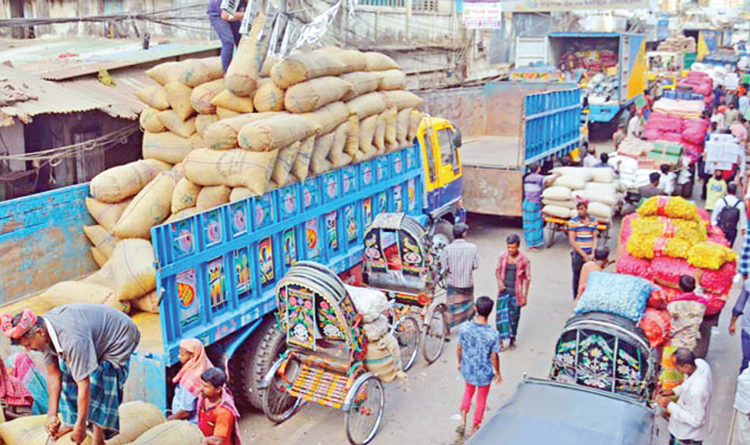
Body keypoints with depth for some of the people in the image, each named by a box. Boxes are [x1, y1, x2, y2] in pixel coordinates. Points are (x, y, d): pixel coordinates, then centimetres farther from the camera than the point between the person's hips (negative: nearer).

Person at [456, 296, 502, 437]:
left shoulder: (465, 327, -20)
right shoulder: (493, 334, -27)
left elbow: (459, 348, -7)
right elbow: (494, 357, -16)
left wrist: (460, 362, 13)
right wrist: (497, 373, 2)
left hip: (467, 370, 3)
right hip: (484, 373, -2)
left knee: (468, 391, 32)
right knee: (481, 400, 21)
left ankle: (463, 421, 25)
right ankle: (475, 428, 37)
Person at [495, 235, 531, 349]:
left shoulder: (524, 260, -10)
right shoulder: (503, 256, -4)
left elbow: (527, 279, -3)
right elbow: (497, 271, 11)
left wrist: (525, 296, -5)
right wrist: (499, 282, -8)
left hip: (516, 292, -1)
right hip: (504, 290, 1)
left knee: (514, 316, 10)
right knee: (501, 314, -4)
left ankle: (512, 338, 30)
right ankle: (501, 340, 4)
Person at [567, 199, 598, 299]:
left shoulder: (593, 221, 7)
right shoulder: (573, 221, -4)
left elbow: (594, 238, 9)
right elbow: (572, 241, -6)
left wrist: (592, 253, -5)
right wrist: (583, 255, -8)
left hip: (589, 255, 3)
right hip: (578, 254, -2)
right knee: (577, 278, 5)